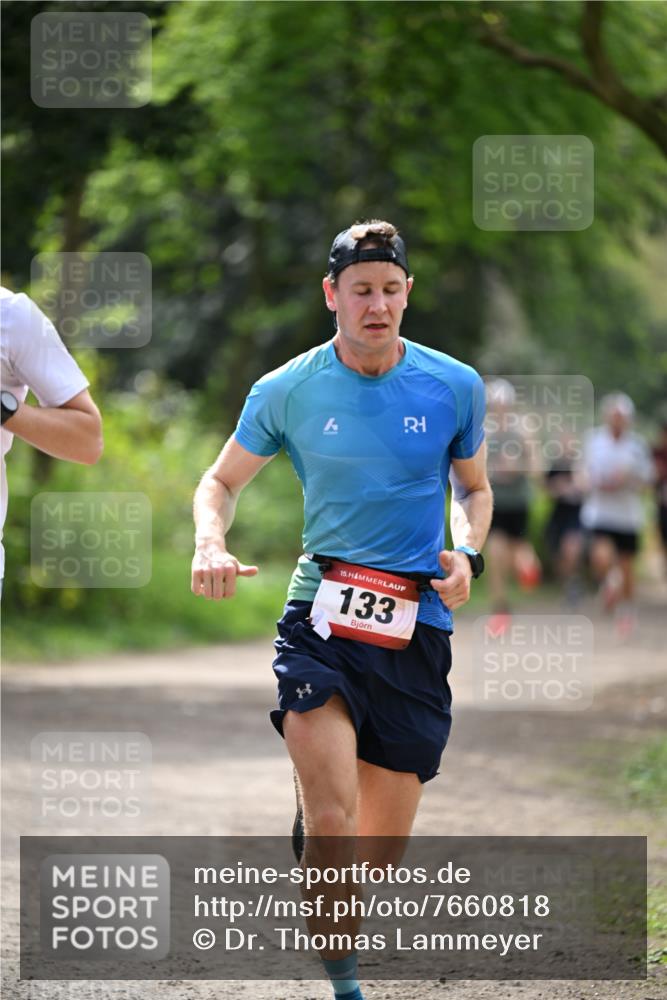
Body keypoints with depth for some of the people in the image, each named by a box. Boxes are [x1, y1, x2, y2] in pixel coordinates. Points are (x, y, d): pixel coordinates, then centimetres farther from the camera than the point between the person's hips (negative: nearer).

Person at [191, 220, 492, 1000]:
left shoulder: (455, 387, 4)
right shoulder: (287, 392, 1)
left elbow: (474, 487, 21)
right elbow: (222, 480, 14)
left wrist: (467, 553, 0)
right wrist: (210, 541, -7)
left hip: (416, 625, 2)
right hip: (320, 615, -2)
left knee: (381, 847, 6)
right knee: (331, 822, -22)